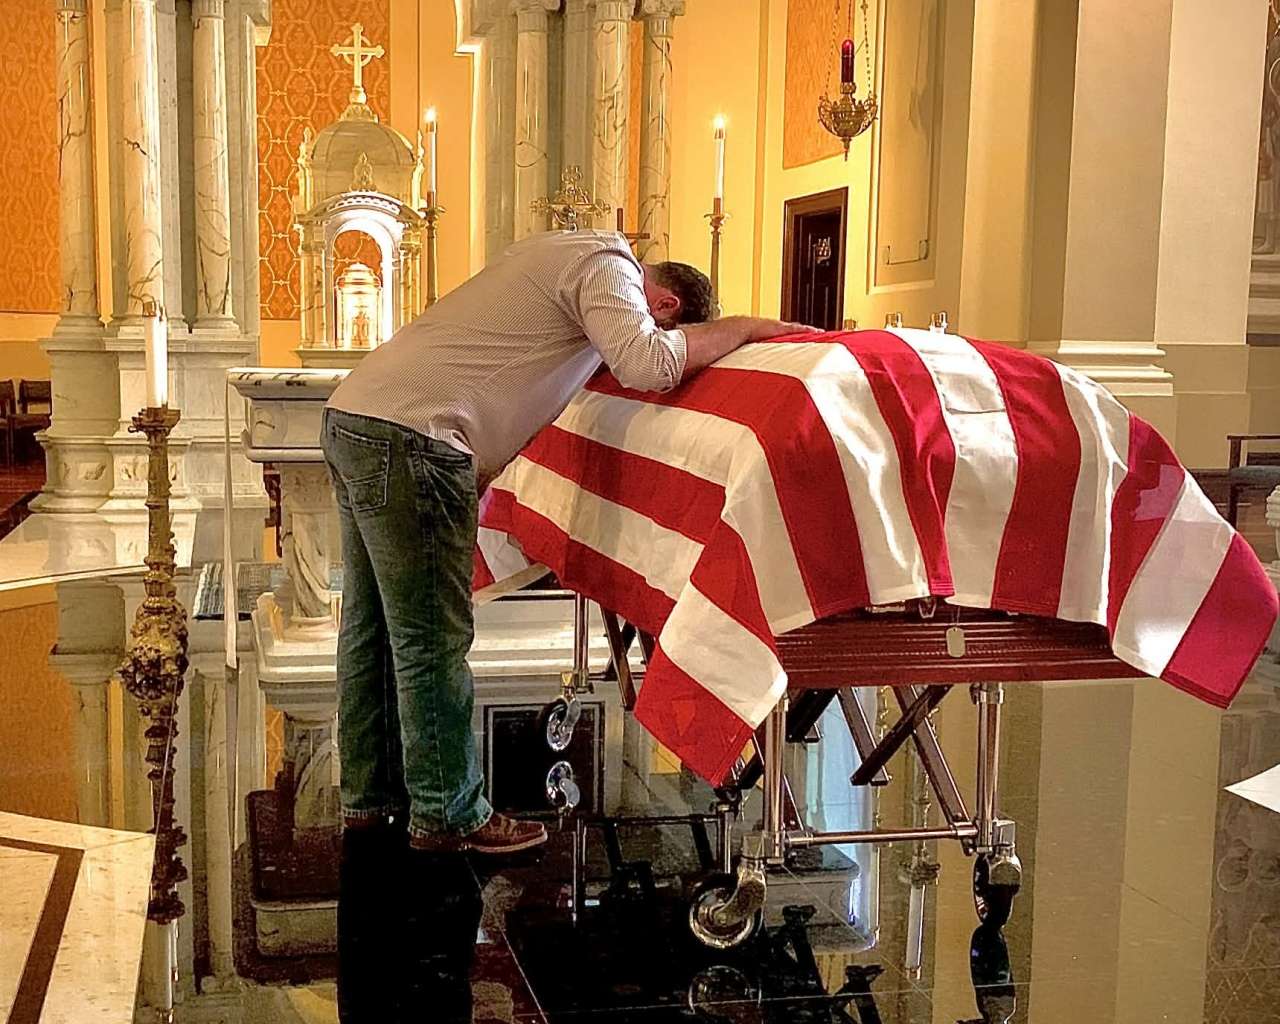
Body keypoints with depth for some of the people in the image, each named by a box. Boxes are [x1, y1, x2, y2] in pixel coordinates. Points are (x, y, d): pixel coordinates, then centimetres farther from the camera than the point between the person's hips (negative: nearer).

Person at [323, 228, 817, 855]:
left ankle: (369, 794, 29)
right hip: (411, 437, -10)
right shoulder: (609, 267, -8)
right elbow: (647, 363, -24)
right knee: (433, 637, -1)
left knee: (373, 625, 16)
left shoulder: (567, 256, 23)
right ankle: (447, 816, 10)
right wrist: (742, 327, -12)